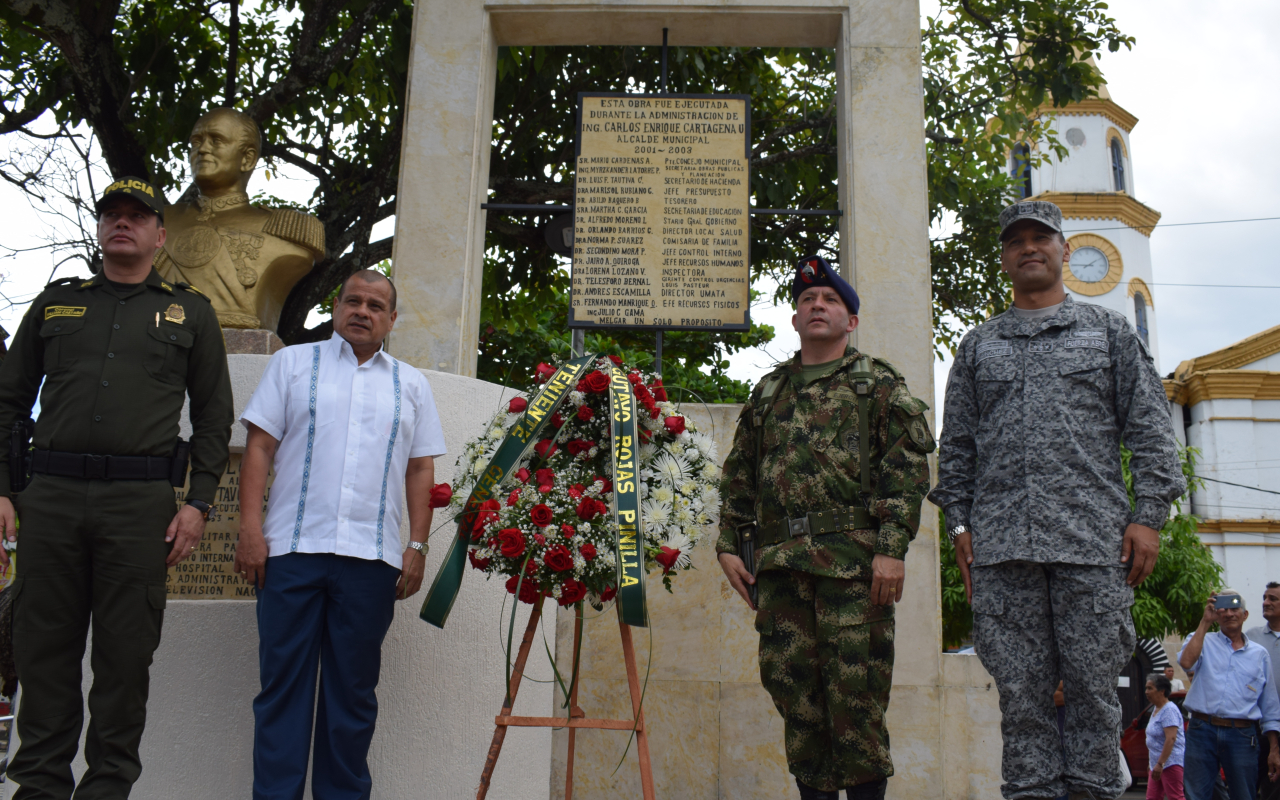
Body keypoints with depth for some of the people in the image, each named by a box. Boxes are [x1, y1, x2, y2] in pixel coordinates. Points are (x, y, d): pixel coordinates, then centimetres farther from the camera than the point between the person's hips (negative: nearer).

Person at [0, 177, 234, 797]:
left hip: (141, 501, -2)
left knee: (125, 655, 1)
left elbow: (214, 416, 9)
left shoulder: (190, 312, 13)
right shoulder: (56, 302, 17)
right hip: (50, 495, 2)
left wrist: (198, 503, -1)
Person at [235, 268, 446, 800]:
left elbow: (421, 470, 13)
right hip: (293, 548, -1)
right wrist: (250, 528, -5)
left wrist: (418, 546, 3)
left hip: (372, 556, 1)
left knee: (353, 690, 6)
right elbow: (260, 447, 5)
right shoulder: (293, 363, 12)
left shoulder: (411, 384, 16)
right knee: (283, 682, 1)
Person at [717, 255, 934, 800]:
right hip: (780, 564, 4)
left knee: (856, 693, -5)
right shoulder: (767, 393, 22)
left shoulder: (879, 384, 9)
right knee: (794, 691, 6)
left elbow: (907, 468, -2)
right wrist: (728, 544, 12)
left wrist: (893, 548, -12)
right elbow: (739, 474, 22)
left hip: (854, 562, -4)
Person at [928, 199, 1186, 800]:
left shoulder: (1110, 330, 14)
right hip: (1000, 541, 1)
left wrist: (1149, 515, -2)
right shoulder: (977, 346, 18)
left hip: (1092, 536, -1)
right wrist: (958, 522, 5)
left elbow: (1150, 429, 8)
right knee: (1020, 687, 2)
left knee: (1093, 680, 1)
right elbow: (956, 445, 15)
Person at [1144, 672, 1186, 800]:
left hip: (1170, 763, -10)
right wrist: (1152, 763, 22)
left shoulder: (1169, 710, -15)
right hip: (1157, 763, 10)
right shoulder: (1156, 709, 15)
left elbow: (1171, 739, -23)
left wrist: (1160, 764, -25)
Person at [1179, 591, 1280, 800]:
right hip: (1203, 730, -1)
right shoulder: (1203, 641, 10)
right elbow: (1186, 661, -14)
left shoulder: (1260, 653, 15)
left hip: (1242, 735, 2)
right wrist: (1205, 622, -8)